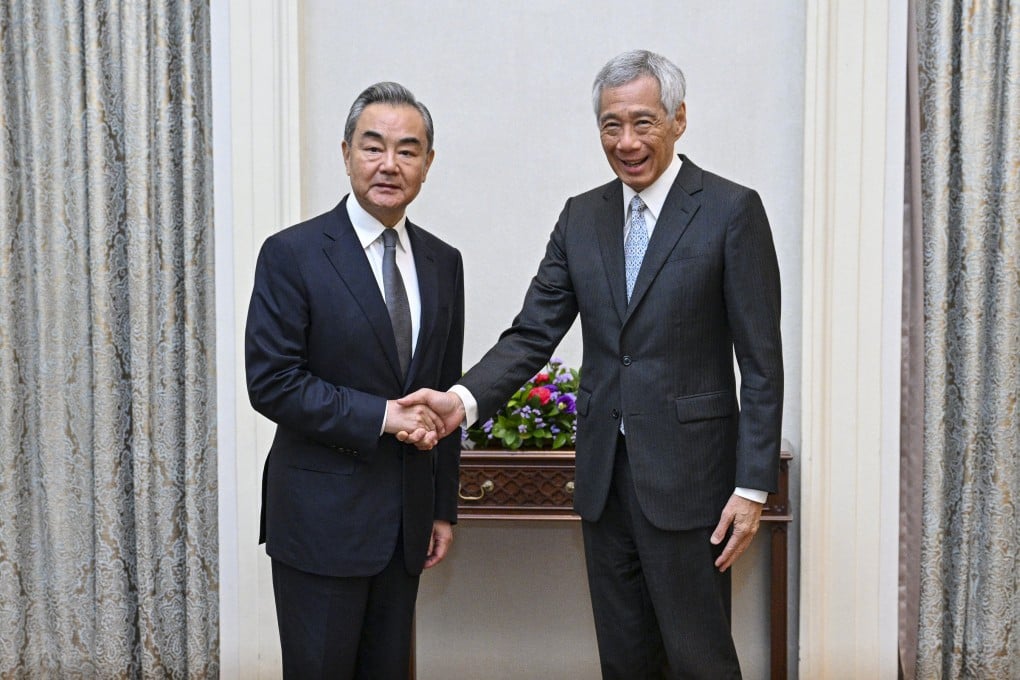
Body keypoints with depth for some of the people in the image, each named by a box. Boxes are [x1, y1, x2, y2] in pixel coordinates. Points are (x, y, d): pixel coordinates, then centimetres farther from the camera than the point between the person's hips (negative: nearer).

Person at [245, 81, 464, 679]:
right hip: (323, 517, -5)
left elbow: (445, 393, 11)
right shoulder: (293, 255, -8)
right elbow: (271, 382, -14)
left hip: (407, 517, 5)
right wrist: (380, 415, -19)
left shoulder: (443, 263, 8)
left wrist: (444, 507, 11)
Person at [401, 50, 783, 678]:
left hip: (687, 478, -5)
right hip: (605, 475, 5)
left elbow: (761, 363, -8)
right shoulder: (582, 216, 9)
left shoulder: (731, 210, -6)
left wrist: (753, 487, -12)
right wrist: (463, 399, -15)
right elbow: (534, 333, 3)